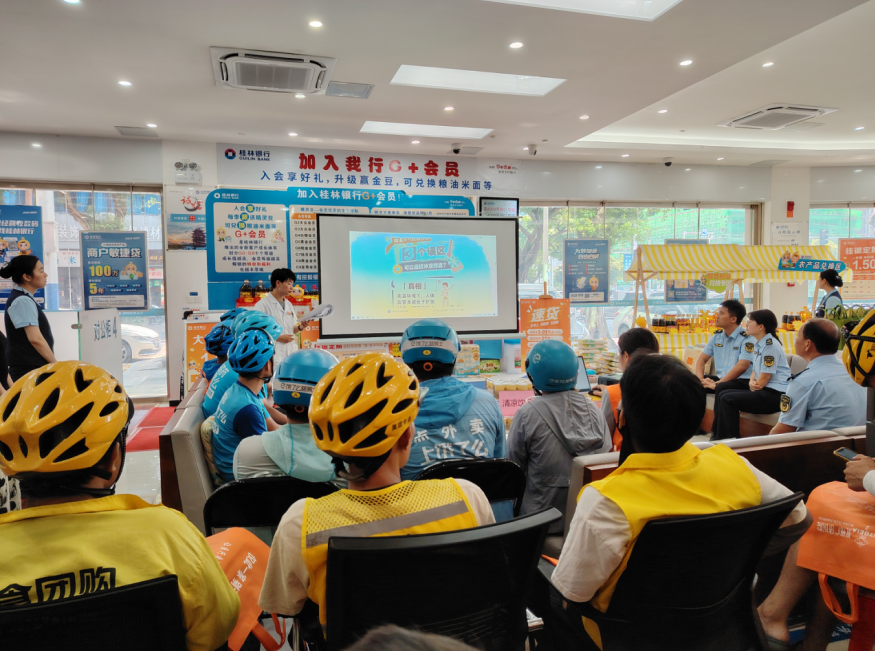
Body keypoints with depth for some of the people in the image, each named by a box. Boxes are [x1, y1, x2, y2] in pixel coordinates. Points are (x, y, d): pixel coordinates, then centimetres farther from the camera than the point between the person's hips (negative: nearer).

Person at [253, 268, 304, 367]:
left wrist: (300, 327, -1)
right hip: (274, 356, -7)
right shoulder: (263, 304, -7)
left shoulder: (289, 305, 14)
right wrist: (278, 338, -17)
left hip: (290, 354, 7)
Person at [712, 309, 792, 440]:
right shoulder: (759, 344, 14)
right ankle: (719, 436, 7)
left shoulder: (770, 345, -15)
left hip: (776, 394, -9)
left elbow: (764, 378, -17)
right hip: (765, 391, 9)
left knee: (727, 400, -18)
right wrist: (751, 382, -4)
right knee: (723, 394, 5)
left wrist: (755, 387, -2)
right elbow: (755, 371, 18)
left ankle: (729, 439, -6)